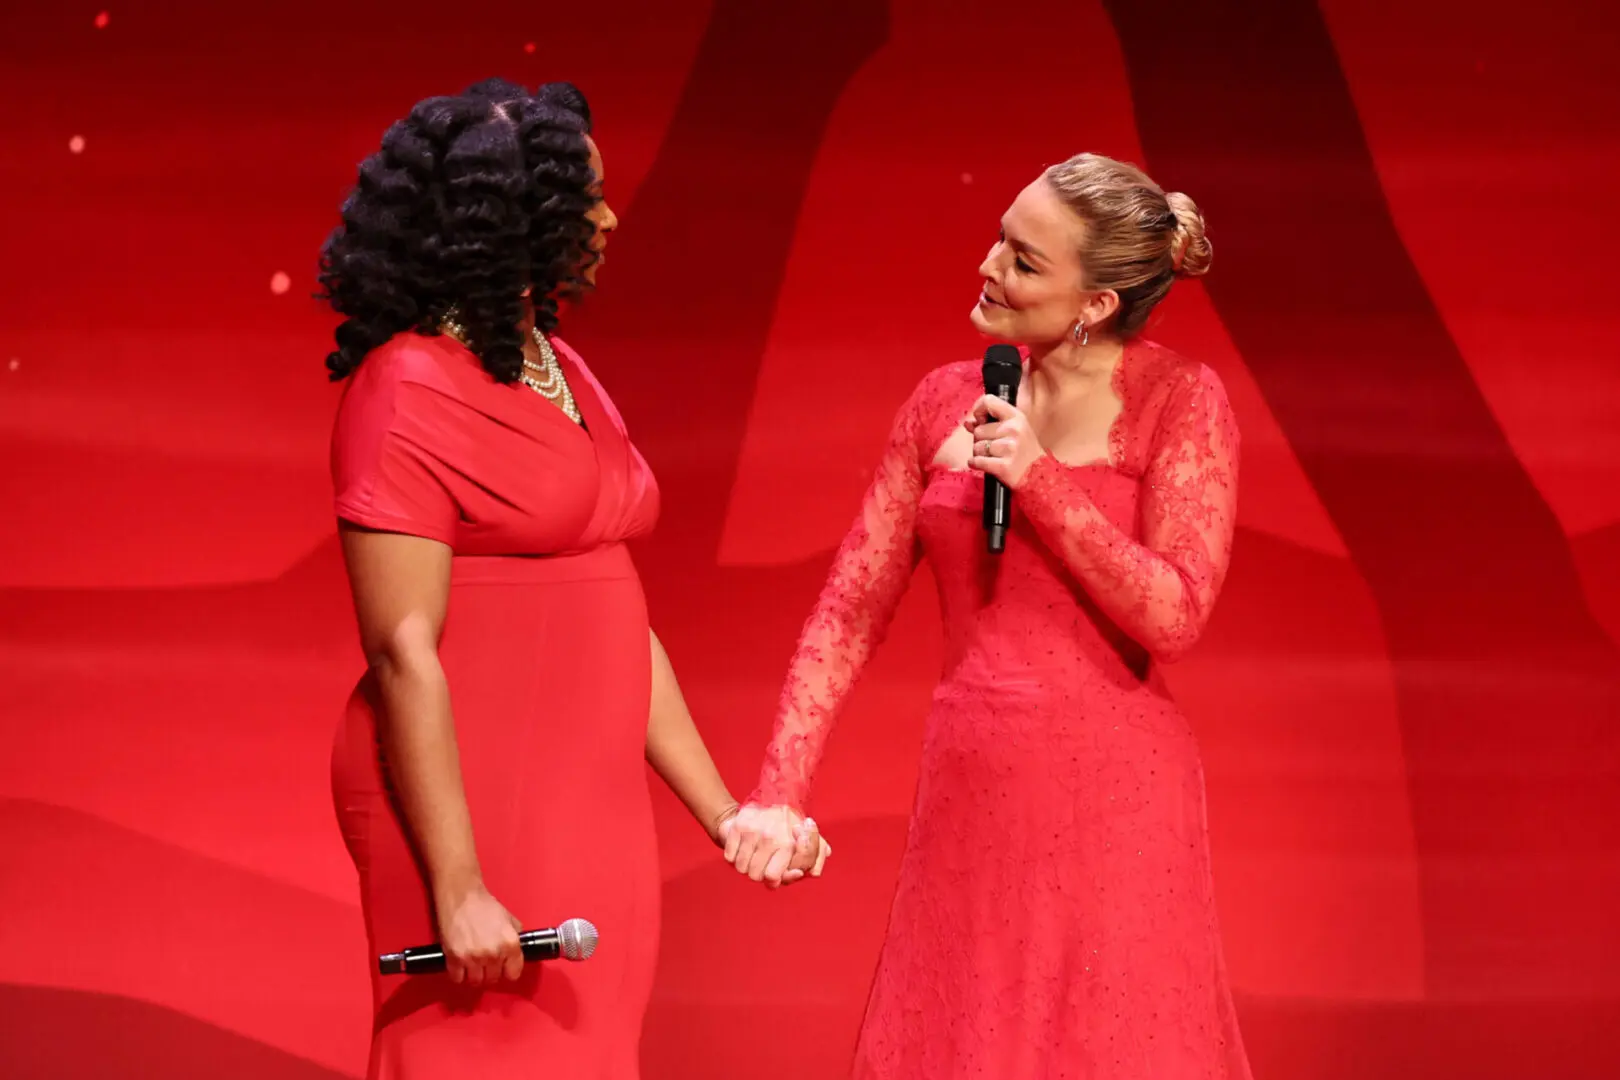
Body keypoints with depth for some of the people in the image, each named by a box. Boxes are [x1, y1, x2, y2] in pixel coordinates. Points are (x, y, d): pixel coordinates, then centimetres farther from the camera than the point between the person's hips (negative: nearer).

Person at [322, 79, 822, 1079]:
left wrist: (723, 813, 13)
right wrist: (459, 891, -19)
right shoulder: (410, 390, -12)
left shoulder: (564, 373, 12)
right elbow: (403, 654, -16)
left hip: (595, 808, 8)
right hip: (471, 809, -8)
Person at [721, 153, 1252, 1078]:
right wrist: (781, 792, -1)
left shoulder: (1181, 401, -4)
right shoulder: (947, 402, 7)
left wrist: (1042, 483, -16)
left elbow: (1173, 618, -11)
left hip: (1112, 797, -4)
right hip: (970, 797, 4)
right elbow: (853, 607, 7)